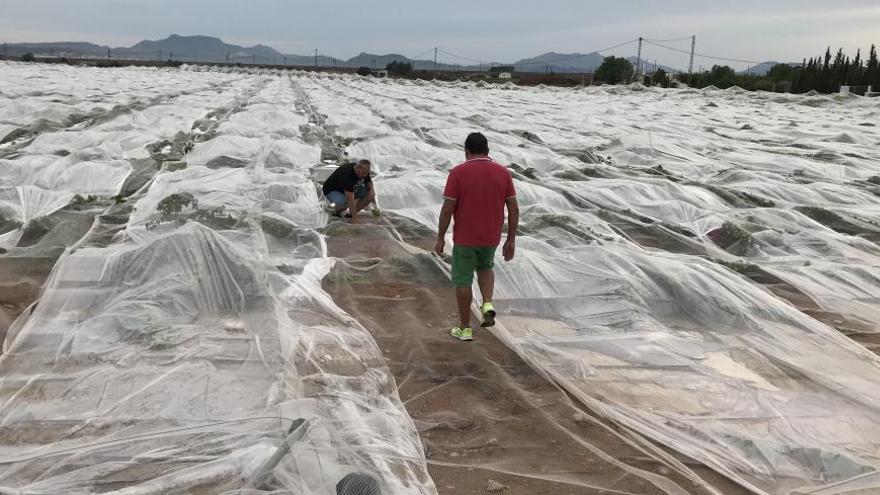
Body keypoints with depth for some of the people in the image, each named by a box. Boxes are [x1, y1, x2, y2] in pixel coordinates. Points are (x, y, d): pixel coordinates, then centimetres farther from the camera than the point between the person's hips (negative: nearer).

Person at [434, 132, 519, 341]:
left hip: (464, 238, -3)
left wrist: (440, 238, -3)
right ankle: (487, 305, 7)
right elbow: (514, 208, -1)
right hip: (491, 237, 3)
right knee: (485, 267, 29)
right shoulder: (502, 172, -1)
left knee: (463, 281, 9)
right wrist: (511, 240, 6)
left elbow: (447, 208, -12)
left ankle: (465, 328, 16)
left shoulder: (458, 172, -10)